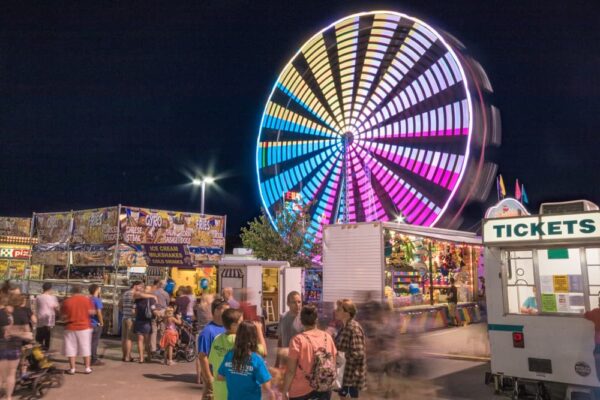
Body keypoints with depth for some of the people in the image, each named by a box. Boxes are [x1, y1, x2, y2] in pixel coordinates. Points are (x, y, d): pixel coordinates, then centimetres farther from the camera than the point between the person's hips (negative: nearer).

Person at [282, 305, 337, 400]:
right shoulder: (328, 337, -2)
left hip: (301, 391, -4)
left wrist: (285, 390, -5)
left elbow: (291, 370, -14)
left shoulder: (298, 340, -15)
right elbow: (333, 365, 6)